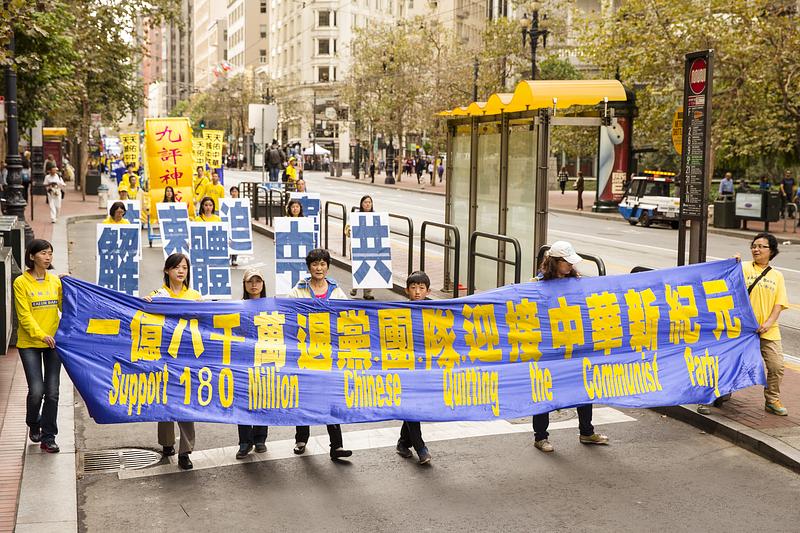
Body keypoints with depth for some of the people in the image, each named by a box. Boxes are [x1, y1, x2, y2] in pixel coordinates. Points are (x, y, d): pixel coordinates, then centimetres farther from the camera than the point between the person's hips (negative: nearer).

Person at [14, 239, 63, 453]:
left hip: (53, 342, 3)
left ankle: (48, 437, 12)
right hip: (29, 343, -3)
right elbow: (24, 315, -12)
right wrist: (41, 335, -24)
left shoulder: (55, 281, 7)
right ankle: (33, 425, 23)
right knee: (37, 390, -7)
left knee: (52, 392, 1)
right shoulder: (21, 282, -5)